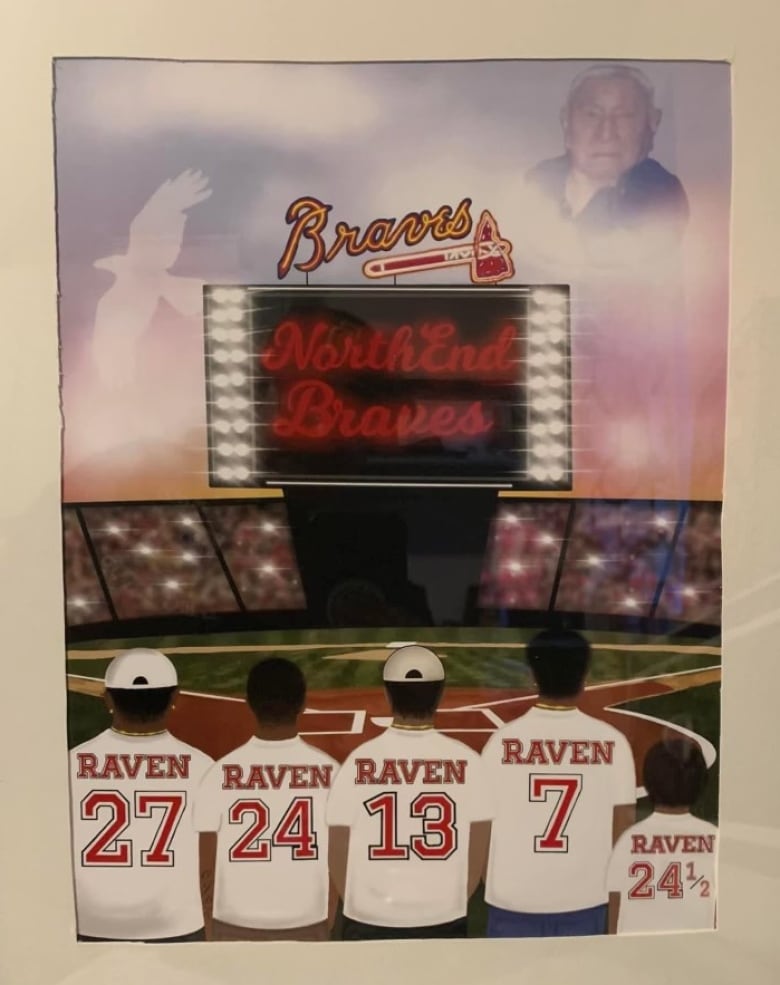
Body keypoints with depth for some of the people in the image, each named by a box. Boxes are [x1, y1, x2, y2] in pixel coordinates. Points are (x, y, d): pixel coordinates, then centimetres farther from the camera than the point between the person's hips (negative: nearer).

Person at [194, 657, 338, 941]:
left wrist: (209, 932, 7)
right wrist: (329, 930, 9)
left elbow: (207, 868, -7)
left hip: (235, 929, 0)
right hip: (307, 928, 1)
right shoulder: (329, 771, -10)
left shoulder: (221, 773, -12)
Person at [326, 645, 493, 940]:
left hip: (370, 922, 0)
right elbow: (479, 846, -2)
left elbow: (339, 847, -5)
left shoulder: (360, 760, -12)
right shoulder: (465, 760, -9)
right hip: (444, 922, 1)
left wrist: (357, 905, 10)